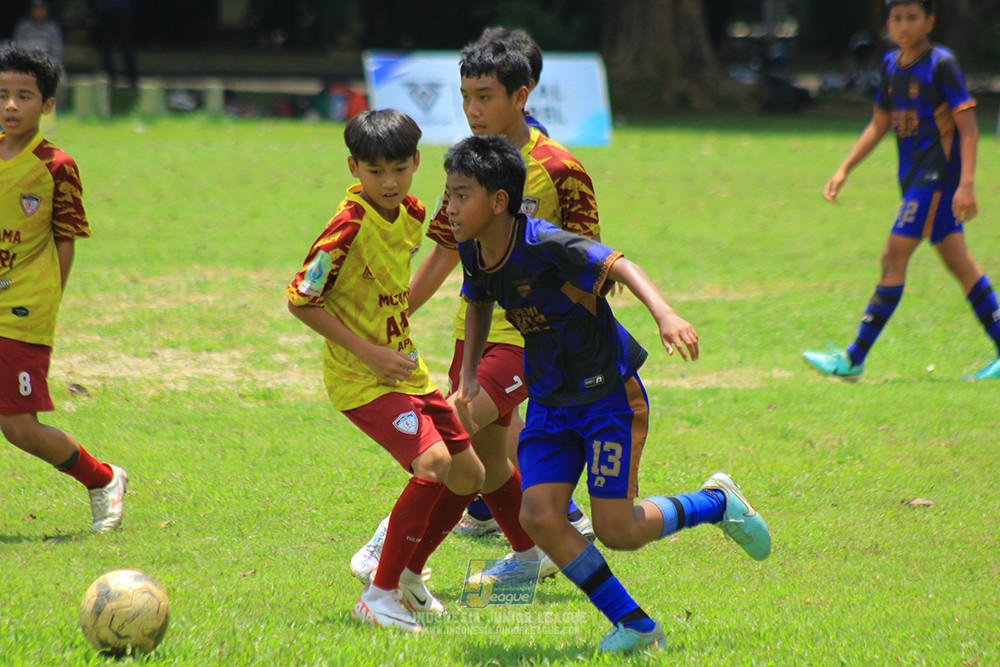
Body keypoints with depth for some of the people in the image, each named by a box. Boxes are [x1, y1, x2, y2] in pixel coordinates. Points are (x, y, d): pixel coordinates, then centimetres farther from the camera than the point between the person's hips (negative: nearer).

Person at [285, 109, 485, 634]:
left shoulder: (411, 215, 4)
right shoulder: (349, 226, -20)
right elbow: (300, 299, -18)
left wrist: (397, 344, 15)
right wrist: (367, 351, -20)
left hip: (407, 370, 8)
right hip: (361, 380, -8)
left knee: (468, 476, 10)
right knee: (434, 462, -25)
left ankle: (407, 575, 30)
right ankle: (378, 596, -17)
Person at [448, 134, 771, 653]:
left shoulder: (544, 245, -26)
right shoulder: (473, 251, -3)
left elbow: (619, 265, -37)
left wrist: (663, 314, -55)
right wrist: (469, 376, 10)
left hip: (608, 392, -7)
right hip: (549, 403, 7)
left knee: (615, 531, -6)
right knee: (539, 517, -11)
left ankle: (716, 503, 22)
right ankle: (635, 626, 1)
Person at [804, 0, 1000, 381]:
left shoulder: (941, 64, -12)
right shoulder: (890, 66, 11)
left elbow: (968, 125, -14)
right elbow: (879, 124, 22)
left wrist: (966, 184, -23)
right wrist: (844, 170, 17)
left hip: (938, 176, -8)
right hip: (914, 178, 8)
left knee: (894, 258, -10)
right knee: (958, 262, 8)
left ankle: (854, 359, -9)